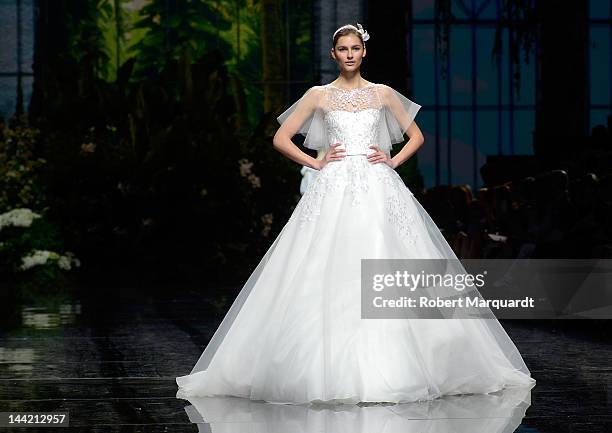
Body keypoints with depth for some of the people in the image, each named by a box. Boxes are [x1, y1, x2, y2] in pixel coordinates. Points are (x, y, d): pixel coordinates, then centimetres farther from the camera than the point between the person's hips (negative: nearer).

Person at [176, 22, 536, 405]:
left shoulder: (383, 94, 11)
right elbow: (281, 138, 9)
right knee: (330, 276, -8)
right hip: (334, 190, -1)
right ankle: (332, 369, -4)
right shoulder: (319, 95, 8)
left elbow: (416, 136, 18)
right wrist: (315, 162, -1)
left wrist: (394, 161, 3)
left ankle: (388, 367, 3)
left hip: (379, 189, 1)